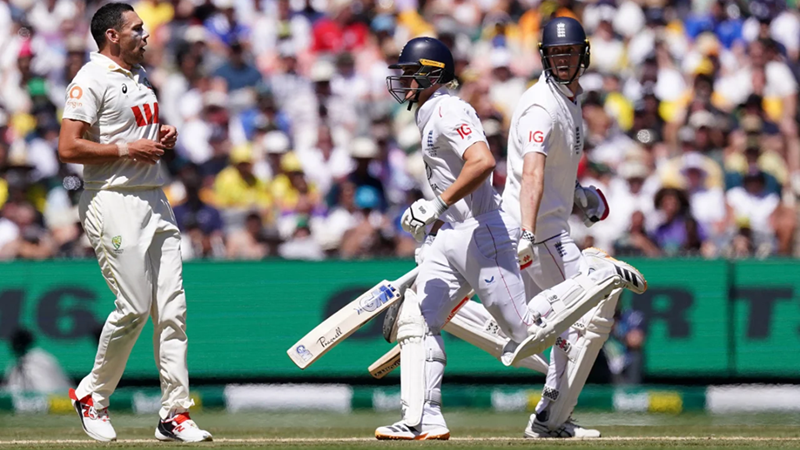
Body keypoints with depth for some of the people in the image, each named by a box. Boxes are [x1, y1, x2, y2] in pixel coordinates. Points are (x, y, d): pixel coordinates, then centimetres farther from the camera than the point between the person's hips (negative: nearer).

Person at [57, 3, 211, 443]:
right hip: (115, 204, -9)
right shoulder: (91, 80, -10)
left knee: (172, 307, 2)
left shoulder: (139, 75, 18)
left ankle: (174, 414, 2)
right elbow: (69, 148, -18)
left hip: (155, 203, 9)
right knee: (134, 307, -10)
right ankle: (91, 395, 10)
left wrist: (163, 137, 10)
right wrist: (128, 149, -17)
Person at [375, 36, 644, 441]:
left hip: (483, 233, -10)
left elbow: (482, 162, -29)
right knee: (416, 320, -3)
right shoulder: (429, 116, 18)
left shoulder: (448, 111, -14)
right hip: (450, 238, 10)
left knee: (525, 333, -6)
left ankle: (604, 278, 9)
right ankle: (423, 421, -7)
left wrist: (438, 205, -27)